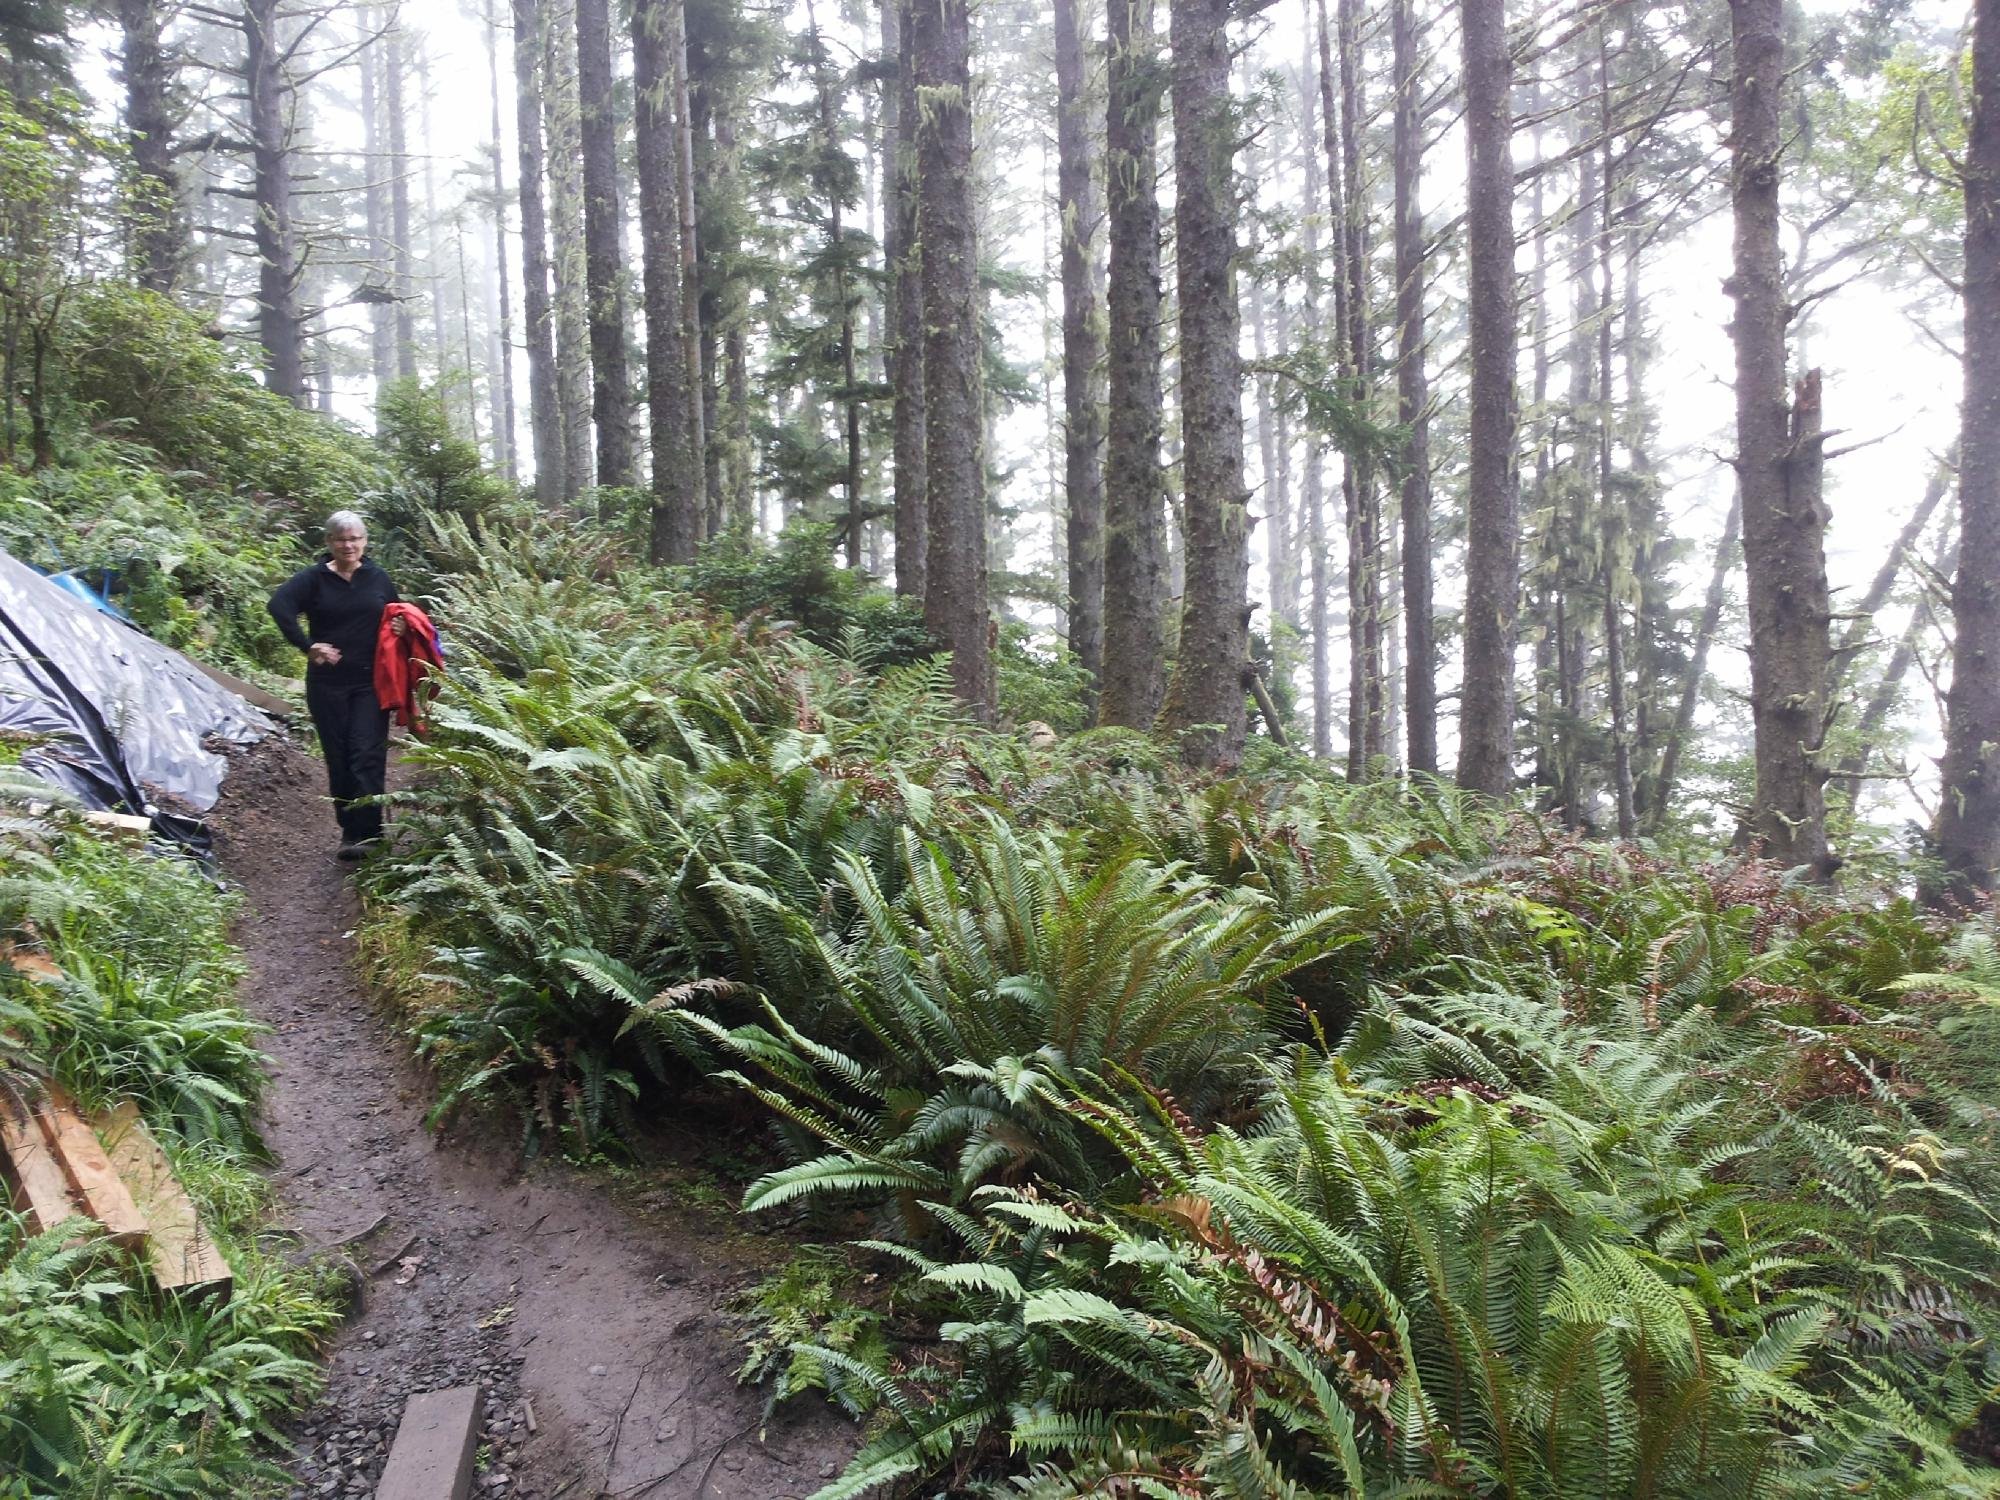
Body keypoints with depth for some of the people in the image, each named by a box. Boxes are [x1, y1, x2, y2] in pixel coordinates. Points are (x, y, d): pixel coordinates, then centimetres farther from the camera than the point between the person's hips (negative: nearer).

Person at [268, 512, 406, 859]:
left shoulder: (378, 579, 8)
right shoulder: (314, 579, 0)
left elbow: (396, 619, 21)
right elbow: (279, 605, -15)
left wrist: (399, 629, -2)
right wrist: (308, 646, -19)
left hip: (371, 682, 0)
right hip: (328, 683, 0)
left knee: (367, 754, -9)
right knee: (338, 756, 5)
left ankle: (363, 833, -9)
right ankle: (350, 827, 16)